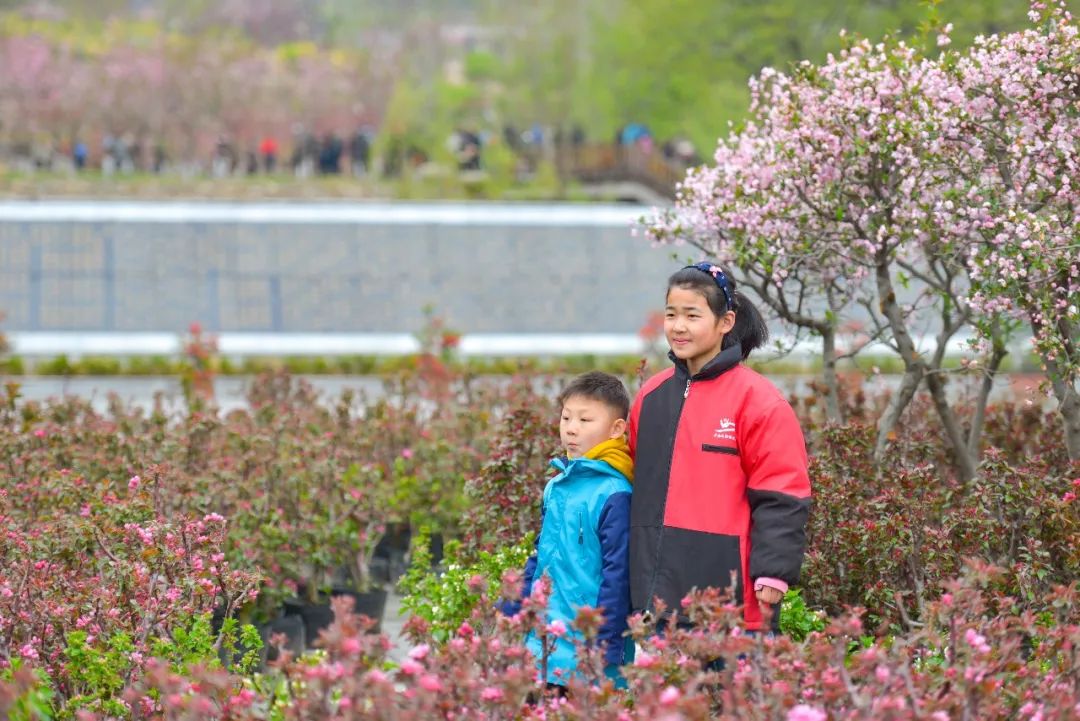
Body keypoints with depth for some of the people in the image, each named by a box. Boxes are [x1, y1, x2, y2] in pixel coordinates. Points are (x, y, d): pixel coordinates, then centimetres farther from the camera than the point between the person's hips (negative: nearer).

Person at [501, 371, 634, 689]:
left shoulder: (614, 495, -11)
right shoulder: (555, 489, 13)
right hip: (544, 647, 7)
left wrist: (603, 649, -15)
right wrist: (512, 616, 17)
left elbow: (617, 578, -13)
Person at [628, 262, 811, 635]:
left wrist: (772, 573, -13)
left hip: (727, 589, -6)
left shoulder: (757, 399, -5)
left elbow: (780, 499, -7)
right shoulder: (651, 395, 13)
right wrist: (637, 572, 19)